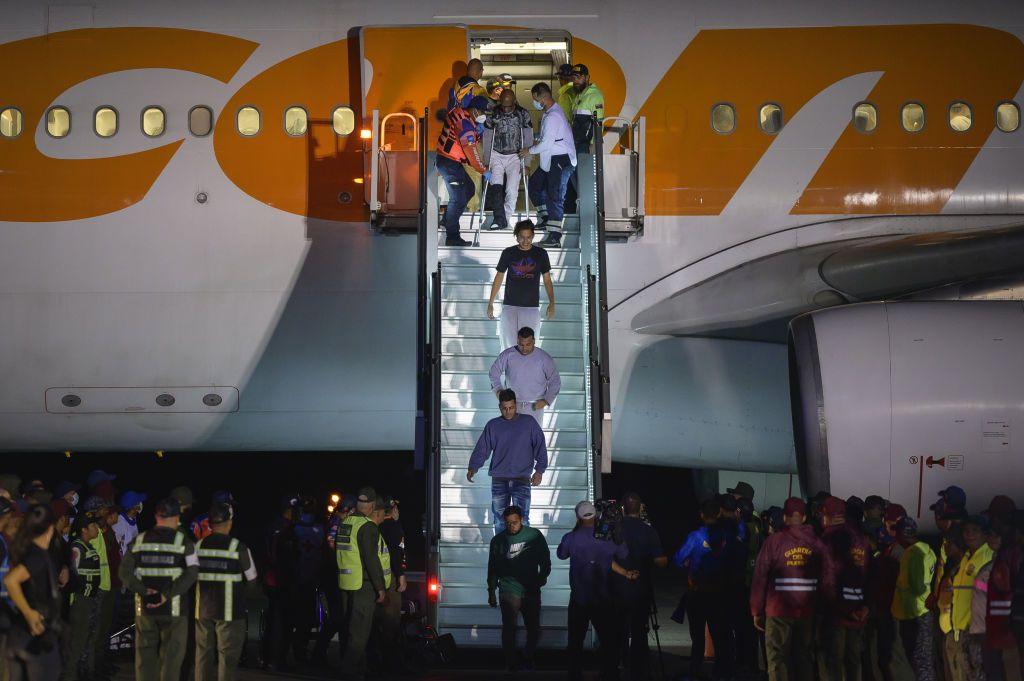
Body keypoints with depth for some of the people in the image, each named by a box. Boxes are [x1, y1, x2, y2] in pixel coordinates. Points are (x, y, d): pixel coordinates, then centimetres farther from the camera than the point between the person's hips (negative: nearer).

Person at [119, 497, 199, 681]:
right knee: (171, 658, 4)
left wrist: (144, 590, -10)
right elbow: (191, 573, -16)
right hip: (173, 610, -3)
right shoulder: (184, 542, -5)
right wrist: (167, 594, -18)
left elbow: (125, 572, -2)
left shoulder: (139, 541, 5)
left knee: (145, 654, 11)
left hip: (144, 608, 3)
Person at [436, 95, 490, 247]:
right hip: (450, 163, -10)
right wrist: (484, 171, -12)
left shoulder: (459, 112, 8)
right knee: (458, 199, -9)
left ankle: (447, 220, 30)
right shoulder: (465, 123, -22)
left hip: (452, 161, 10)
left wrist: (477, 131, -3)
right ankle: (452, 237, -6)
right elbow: (471, 152, -21)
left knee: (469, 189, 20)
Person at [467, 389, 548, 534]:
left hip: (522, 480, -2)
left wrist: (539, 470, -7)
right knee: (499, 520, 3)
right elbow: (482, 449, 6)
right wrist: (473, 468, -10)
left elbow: (540, 446, 5)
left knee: (521, 520, -11)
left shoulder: (529, 423, 8)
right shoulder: (492, 425, 11)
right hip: (499, 481, 2)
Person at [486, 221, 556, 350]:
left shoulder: (540, 253, 4)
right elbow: (498, 278, 12)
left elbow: (547, 280, 9)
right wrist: (490, 303, 10)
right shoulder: (508, 253, 4)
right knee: (509, 346, -5)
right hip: (509, 306, 0)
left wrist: (551, 303, -3)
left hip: (531, 307, 0)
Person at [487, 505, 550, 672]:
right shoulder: (498, 540, 2)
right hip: (508, 591, -1)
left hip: (531, 590, 1)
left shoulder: (535, 535, 0)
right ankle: (510, 664, 2)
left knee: (534, 629, 7)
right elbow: (492, 568, 10)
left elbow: (545, 560, 10)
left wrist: (541, 579, 1)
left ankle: (527, 660, 26)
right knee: (509, 629, -8)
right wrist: (491, 592, 11)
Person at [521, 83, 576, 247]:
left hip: (561, 160, -11)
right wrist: (537, 143, 10)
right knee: (534, 185, 18)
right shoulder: (551, 112, 15)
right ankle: (546, 218, 27)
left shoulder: (553, 116, -19)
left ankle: (555, 237, -14)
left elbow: (546, 143, -20)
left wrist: (530, 150, -6)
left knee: (555, 197, -12)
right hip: (550, 160, 11)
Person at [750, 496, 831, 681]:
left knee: (777, 659, 3)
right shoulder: (817, 543, 0)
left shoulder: (774, 541, -7)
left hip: (778, 610, -3)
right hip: (808, 611, 3)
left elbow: (760, 577, -7)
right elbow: (826, 580, 0)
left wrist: (756, 611, 1)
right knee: (805, 659, 14)